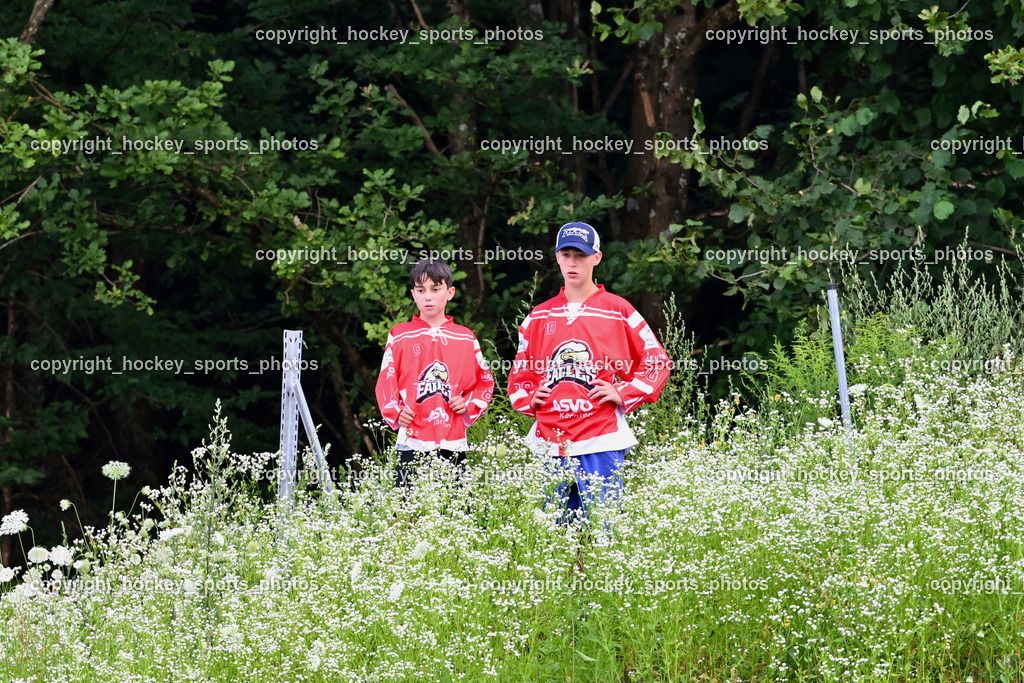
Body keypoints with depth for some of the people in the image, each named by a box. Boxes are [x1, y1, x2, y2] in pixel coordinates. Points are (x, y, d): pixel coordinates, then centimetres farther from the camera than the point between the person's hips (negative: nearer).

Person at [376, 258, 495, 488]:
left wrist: (469, 405, 1)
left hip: (453, 442, 2)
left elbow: (485, 381, 18)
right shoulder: (399, 336, 6)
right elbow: (386, 381, 5)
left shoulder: (465, 338, 11)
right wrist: (395, 411, -11)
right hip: (412, 441, -2)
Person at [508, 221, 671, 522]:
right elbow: (519, 370, 24)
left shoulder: (618, 311, 4)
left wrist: (623, 394, -4)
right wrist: (528, 398, 4)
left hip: (601, 443, -4)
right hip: (550, 443, 4)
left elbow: (656, 362, 7)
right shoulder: (539, 317, 14)